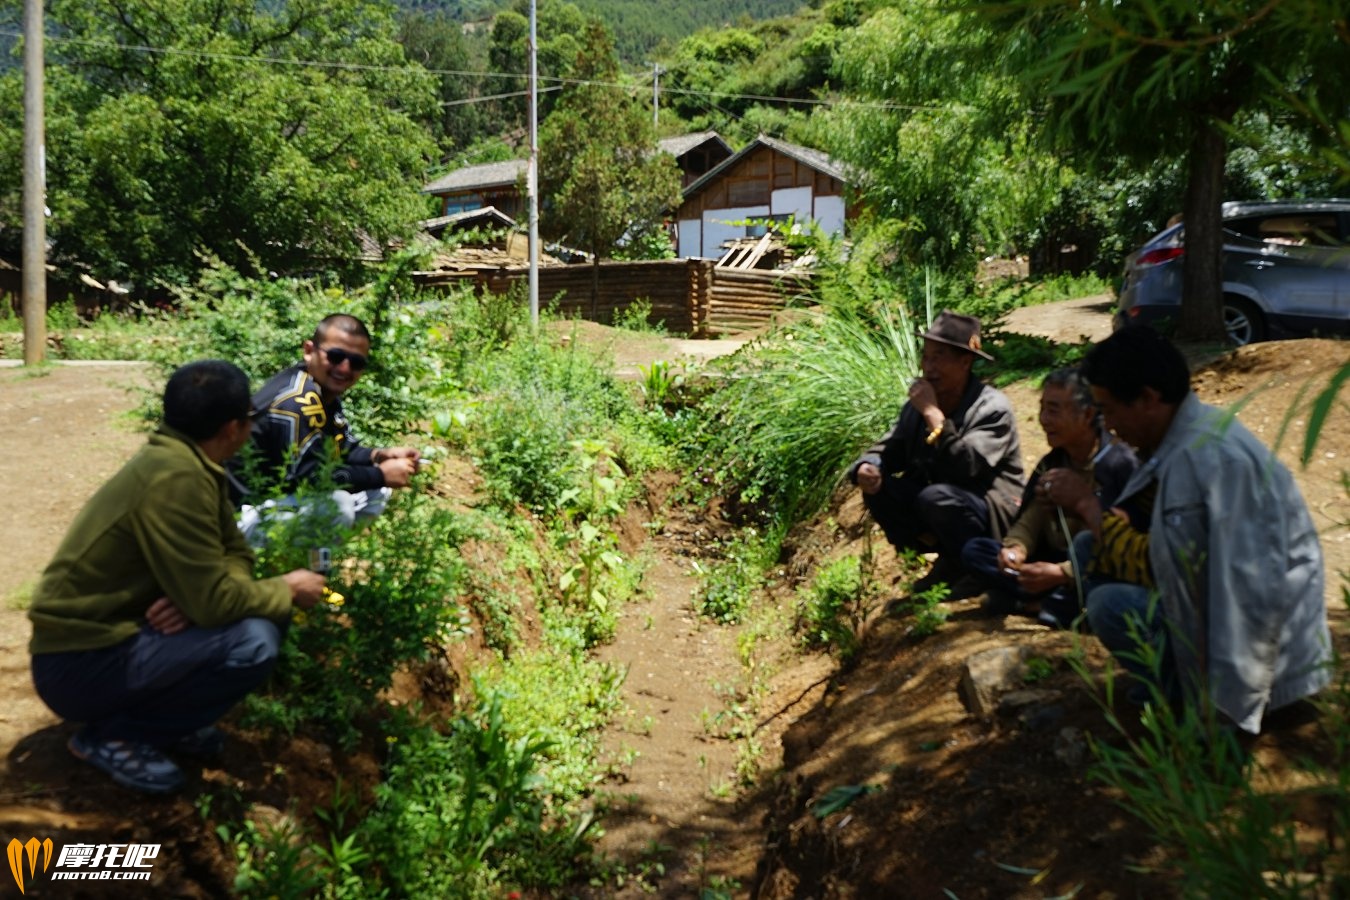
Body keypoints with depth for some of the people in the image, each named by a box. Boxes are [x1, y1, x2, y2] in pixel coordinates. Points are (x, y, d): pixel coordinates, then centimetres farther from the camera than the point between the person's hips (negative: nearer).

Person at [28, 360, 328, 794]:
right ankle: (111, 735, -6)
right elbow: (212, 601, -26)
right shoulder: (175, 478, -25)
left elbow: (235, 554, 5)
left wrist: (194, 599, -16)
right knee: (254, 641, -25)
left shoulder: (187, 462, 4)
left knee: (265, 609, 4)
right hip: (80, 664, -9)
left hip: (111, 631, 9)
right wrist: (287, 590, -9)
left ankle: (159, 715, 11)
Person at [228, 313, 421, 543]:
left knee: (377, 491, 6)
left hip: (285, 493, 10)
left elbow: (343, 450, 11)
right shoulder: (296, 402, -27)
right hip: (252, 510, -10)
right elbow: (310, 476, -29)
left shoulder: (325, 389, 3)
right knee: (337, 505, -34)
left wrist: (380, 455, -9)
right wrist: (380, 474, -22)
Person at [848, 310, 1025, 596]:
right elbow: (889, 449, 4)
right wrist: (867, 468, -20)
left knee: (936, 497, -35)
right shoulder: (917, 403, 1)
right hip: (937, 504, 7)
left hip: (994, 513, -7)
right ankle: (950, 560, 1)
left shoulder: (993, 408, -19)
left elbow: (967, 467, -32)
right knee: (877, 488, -13)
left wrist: (933, 413, -31)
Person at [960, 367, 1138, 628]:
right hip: (1054, 562, 8)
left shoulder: (1119, 463, -16)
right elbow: (1031, 519, 4)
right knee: (974, 550, -8)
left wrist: (1061, 573, -30)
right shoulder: (1051, 464, 6)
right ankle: (1064, 598, -19)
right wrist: (1016, 548, -20)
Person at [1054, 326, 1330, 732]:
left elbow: (1154, 566, -21)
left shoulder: (1201, 456, -25)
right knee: (1091, 548, 4)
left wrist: (1087, 505, -13)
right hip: (1231, 602, 9)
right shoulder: (1187, 435, 4)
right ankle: (1167, 682, 9)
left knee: (1111, 604, -25)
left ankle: (1202, 705, -2)